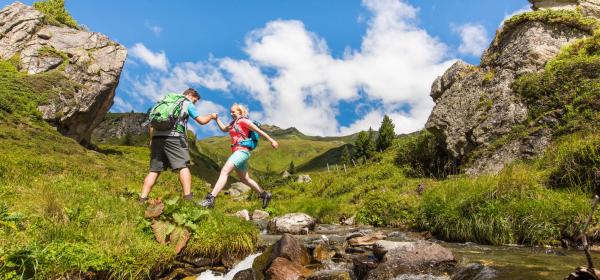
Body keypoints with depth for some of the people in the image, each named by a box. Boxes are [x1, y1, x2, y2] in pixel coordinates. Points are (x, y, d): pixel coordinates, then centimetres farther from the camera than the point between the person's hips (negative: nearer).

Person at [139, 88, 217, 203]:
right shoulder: (187, 103, 13)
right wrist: (211, 116, 31)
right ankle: (188, 197, -16)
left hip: (157, 137, 6)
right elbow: (202, 121, 12)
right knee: (183, 166, -6)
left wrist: (152, 140, 24)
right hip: (174, 137, -6)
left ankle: (142, 199, -1)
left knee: (154, 170, 6)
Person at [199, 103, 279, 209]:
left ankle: (210, 199, -32)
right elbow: (224, 129, 31)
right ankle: (264, 194, 28)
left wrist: (272, 140, -10)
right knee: (245, 179, 17)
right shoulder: (234, 123, 22)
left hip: (242, 151, -10)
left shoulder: (243, 120, -3)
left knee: (224, 171, -22)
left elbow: (259, 131, -6)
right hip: (238, 152, 10)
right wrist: (217, 118, 18)